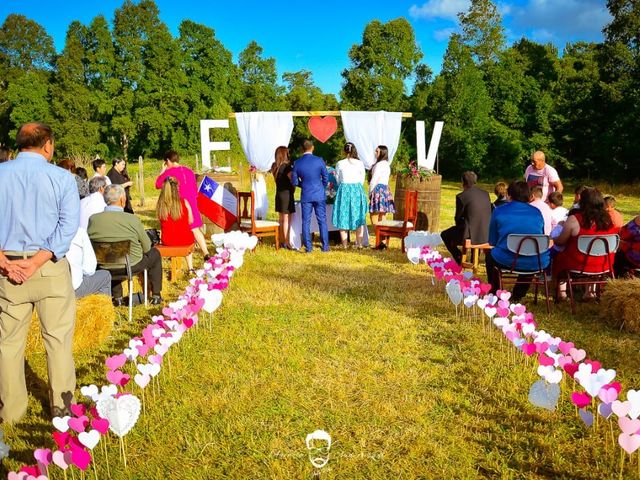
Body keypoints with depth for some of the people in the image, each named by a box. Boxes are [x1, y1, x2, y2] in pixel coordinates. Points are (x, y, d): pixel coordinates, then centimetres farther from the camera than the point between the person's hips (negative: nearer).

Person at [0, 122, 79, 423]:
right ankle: (62, 405, 19)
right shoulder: (62, 178, -5)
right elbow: (68, 225, -13)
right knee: (58, 337, 10)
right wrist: (37, 261, -15)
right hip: (51, 267, -2)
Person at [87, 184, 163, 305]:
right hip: (131, 266, -3)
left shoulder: (93, 219, -14)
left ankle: (117, 298, 38)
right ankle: (156, 296, 31)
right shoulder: (132, 220, -22)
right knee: (155, 253, 24)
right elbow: (147, 247, -9)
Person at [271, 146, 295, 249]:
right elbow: (293, 180, -13)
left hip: (278, 194, 8)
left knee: (281, 219, 15)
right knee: (287, 220, -4)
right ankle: (286, 243, -2)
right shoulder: (287, 166, -15)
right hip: (287, 194, -8)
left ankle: (282, 241, 21)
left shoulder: (275, 166, 7)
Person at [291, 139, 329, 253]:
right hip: (319, 195, 0)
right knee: (322, 221, 6)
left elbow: (294, 182, 1)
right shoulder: (319, 160, -7)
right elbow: (325, 178, -1)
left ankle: (308, 247, 8)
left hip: (306, 196, 1)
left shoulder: (297, 163, -4)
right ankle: (325, 246, 8)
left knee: (306, 222, 7)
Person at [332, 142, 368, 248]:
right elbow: (362, 180, 5)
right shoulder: (360, 163, -2)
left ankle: (345, 244, 7)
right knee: (359, 217, 10)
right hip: (357, 190, 1)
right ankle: (359, 243, 10)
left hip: (344, 190, -1)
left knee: (343, 217, 7)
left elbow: (338, 180, 5)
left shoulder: (340, 164, -5)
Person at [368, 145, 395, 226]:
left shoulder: (379, 164, -10)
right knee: (382, 219, 10)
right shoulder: (387, 164, 17)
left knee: (374, 219, -7)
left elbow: (374, 180, -11)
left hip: (378, 189, -9)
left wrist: (370, 193, -2)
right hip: (386, 190, 9)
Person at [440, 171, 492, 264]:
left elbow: (458, 218, -1)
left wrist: (460, 226, 22)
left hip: (471, 235, -6)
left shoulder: (461, 196, -10)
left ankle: (460, 259, 20)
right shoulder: (485, 194, 8)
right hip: (487, 235, 6)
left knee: (444, 235, 19)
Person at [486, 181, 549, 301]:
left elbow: (492, 242, 10)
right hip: (537, 263, 3)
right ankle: (517, 297, 42)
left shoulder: (499, 211, 3)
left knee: (489, 256, 32)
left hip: (507, 261, -2)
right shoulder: (537, 212, 9)